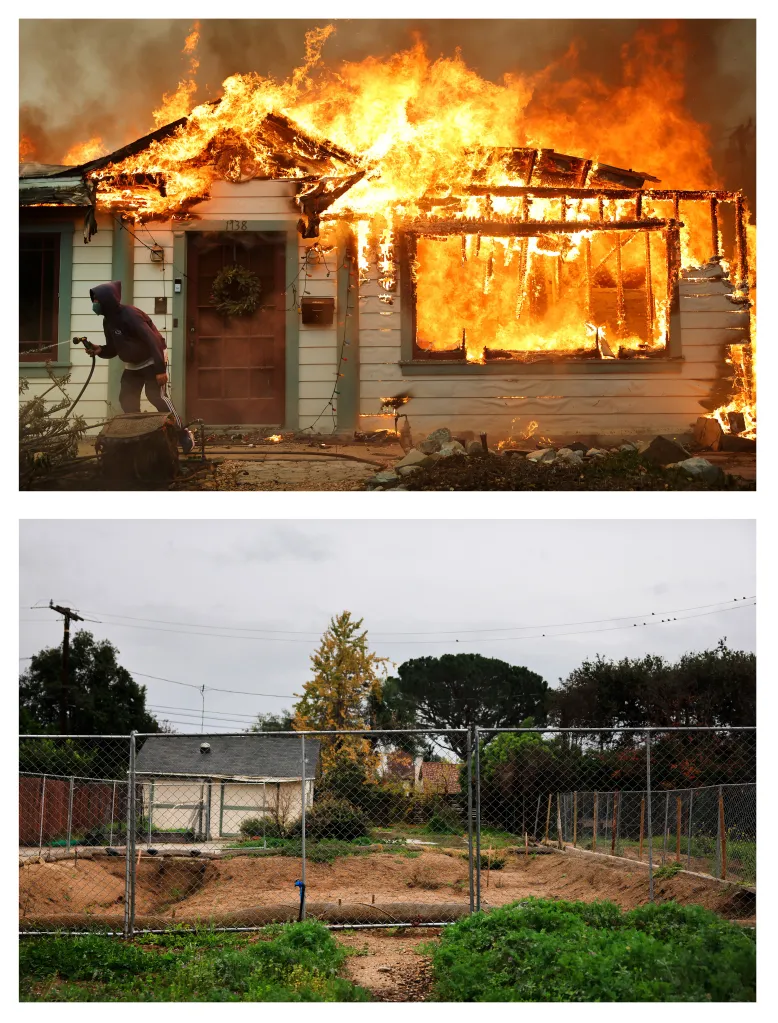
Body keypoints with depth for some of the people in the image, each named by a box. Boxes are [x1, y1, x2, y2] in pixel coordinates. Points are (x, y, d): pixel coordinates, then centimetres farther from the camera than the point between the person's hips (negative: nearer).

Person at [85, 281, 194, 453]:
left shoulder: (130, 315, -27)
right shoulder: (108, 321, 1)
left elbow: (153, 341, -30)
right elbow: (113, 349, 8)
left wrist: (160, 369, -32)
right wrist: (99, 350, -15)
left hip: (151, 360, -9)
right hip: (132, 365, 9)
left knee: (157, 396, -17)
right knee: (126, 399, 1)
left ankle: (184, 435, -10)